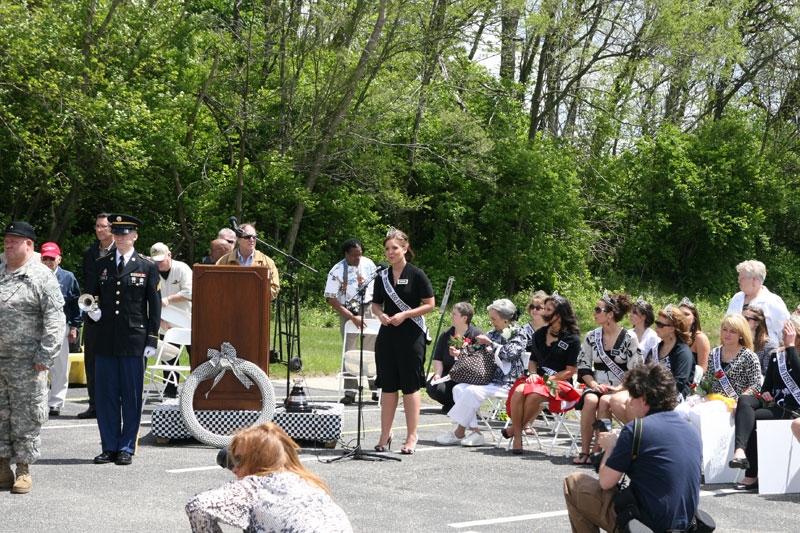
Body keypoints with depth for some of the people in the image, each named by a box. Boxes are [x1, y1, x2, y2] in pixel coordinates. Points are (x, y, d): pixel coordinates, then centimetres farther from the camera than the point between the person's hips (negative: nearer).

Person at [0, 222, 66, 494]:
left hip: (26, 362, -5)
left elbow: (55, 319, -9)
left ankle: (24, 470, 8)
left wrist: (44, 356, -13)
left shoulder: (42, 277, -5)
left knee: (25, 416, 0)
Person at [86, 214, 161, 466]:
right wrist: (92, 310, -2)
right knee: (106, 395, 5)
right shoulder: (102, 264, 12)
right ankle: (109, 447, 13)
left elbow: (155, 306, 2)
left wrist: (152, 340, -3)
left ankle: (127, 448, 9)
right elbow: (93, 294, 21)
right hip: (105, 339, 3)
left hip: (134, 341, -3)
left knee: (131, 396, 1)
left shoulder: (148, 267, 3)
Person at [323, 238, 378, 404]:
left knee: (372, 351, 3)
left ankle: (376, 389, 11)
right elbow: (332, 299, -11)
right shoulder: (337, 271, -11)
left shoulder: (368, 264, 0)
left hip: (368, 310, 2)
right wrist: (353, 318, -16)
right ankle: (350, 392, 0)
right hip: (347, 313, -2)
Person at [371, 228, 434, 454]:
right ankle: (385, 435, 15)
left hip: (411, 335, -5)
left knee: (410, 386, -2)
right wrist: (381, 314, -6)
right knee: (388, 386, 8)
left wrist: (405, 315, -16)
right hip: (387, 335, 5)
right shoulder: (382, 276, 9)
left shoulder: (416, 275, -5)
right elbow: (376, 304, 17)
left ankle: (412, 437, 4)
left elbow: (429, 305, -5)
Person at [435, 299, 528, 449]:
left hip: (506, 383, -7)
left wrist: (490, 343, -10)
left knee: (472, 391, -28)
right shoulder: (493, 334, 20)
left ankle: (459, 433, -19)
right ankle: (474, 431, -23)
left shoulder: (519, 334, 1)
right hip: (489, 379, 8)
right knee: (459, 388, -15)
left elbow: (511, 353, -16)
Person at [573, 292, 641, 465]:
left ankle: (597, 451, -26)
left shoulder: (629, 337, -1)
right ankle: (584, 451, -27)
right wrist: (593, 384, -7)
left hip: (620, 388, -3)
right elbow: (583, 366, 11)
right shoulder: (591, 337, 12)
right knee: (590, 400, -32)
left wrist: (619, 388, -16)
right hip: (597, 385, 3)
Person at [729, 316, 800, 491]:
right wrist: (765, 394, -2)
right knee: (744, 400, -25)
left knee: (753, 418, -27)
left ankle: (751, 475, -22)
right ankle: (740, 451, -45)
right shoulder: (776, 356, 20)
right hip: (773, 404, 6)